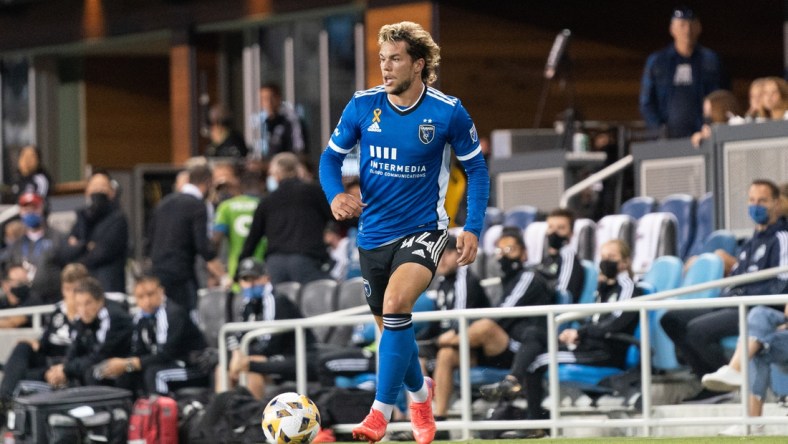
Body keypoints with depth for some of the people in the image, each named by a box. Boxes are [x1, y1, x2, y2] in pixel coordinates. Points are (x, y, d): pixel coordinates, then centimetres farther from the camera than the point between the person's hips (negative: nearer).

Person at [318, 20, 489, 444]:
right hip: (374, 233, 4)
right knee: (391, 329, 14)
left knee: (395, 305, -29)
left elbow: (476, 167, 1)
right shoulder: (363, 106, -4)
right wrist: (335, 195, -16)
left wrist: (472, 227, -7)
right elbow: (332, 155, 5)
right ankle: (420, 393, 45)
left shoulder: (448, 112, -10)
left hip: (422, 230, -4)